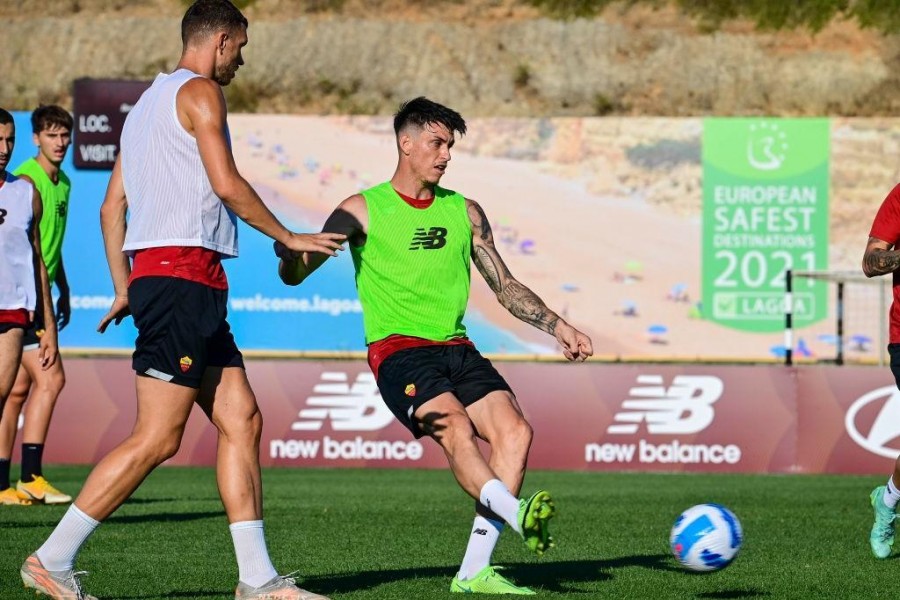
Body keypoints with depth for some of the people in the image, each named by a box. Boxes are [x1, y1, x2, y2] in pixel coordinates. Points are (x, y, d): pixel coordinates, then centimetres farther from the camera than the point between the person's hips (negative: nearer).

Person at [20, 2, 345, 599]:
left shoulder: (147, 103, 24)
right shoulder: (199, 91, -4)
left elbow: (113, 205, 22)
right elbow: (226, 183, -13)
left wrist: (125, 289, 24)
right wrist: (289, 238, -2)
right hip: (182, 274, -10)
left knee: (243, 419, 6)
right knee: (157, 438, -10)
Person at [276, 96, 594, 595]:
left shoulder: (464, 212, 16)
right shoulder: (362, 211, 4)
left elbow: (505, 287, 20)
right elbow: (295, 274, 0)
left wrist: (557, 326, 8)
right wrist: (289, 253, -24)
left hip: (456, 348, 4)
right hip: (398, 351, -4)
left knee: (514, 431, -18)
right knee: (456, 428, -32)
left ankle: (474, 571, -18)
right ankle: (516, 513, -51)